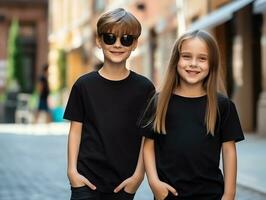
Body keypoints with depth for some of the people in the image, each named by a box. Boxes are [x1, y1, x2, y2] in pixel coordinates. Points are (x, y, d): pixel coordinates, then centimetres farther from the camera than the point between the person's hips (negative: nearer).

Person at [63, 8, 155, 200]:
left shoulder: (144, 88, -1)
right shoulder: (84, 85, 0)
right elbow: (76, 129, 3)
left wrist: (138, 175, -4)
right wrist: (72, 170, -4)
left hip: (124, 182, 0)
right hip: (87, 178, 0)